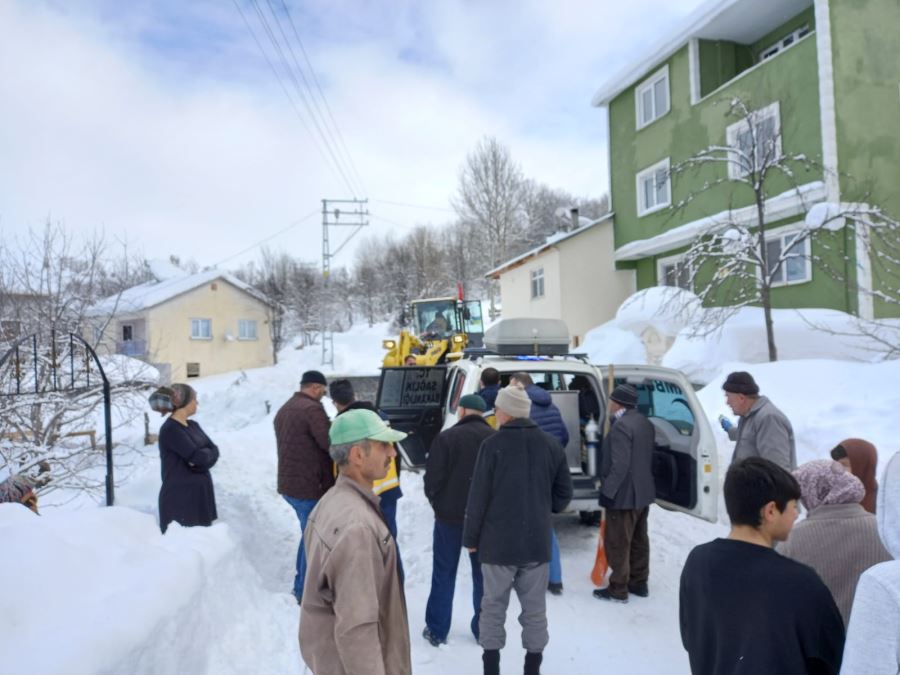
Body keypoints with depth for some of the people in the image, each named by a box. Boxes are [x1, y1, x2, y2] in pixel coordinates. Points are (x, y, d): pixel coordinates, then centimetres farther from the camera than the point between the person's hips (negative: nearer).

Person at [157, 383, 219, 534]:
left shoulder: (193, 426, 12)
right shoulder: (170, 430, -14)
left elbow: (214, 451, 5)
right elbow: (198, 456, -21)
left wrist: (202, 457, -14)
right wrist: (206, 453, 0)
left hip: (201, 494, 8)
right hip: (179, 497, -8)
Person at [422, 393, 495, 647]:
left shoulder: (446, 437, -12)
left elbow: (433, 478, -12)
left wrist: (438, 504, 6)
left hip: (450, 514, -3)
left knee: (444, 573, 10)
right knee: (484, 573, 15)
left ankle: (437, 630, 17)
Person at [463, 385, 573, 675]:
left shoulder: (492, 445, -13)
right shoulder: (551, 445, -1)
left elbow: (478, 497, -10)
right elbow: (564, 493, 5)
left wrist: (470, 538, 1)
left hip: (498, 541, -3)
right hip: (537, 541, 3)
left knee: (494, 607, 12)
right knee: (535, 609, 14)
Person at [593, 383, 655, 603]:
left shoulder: (621, 426, -21)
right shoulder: (645, 423, 8)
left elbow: (619, 465, -26)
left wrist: (607, 491, -20)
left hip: (623, 495, -10)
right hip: (642, 492, 10)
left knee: (617, 544, 2)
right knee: (639, 540, 18)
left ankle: (618, 590, 10)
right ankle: (639, 583, 30)